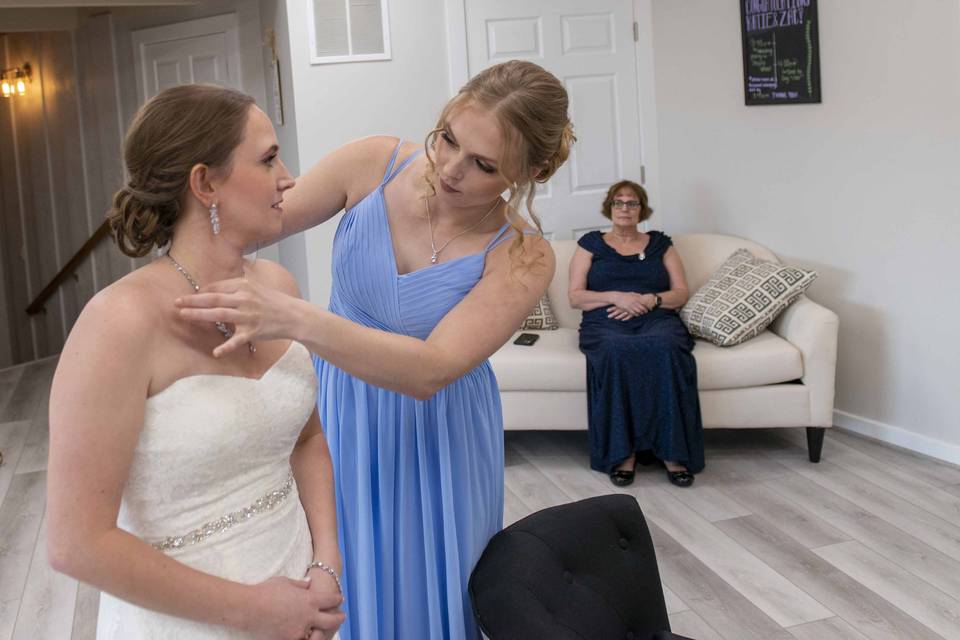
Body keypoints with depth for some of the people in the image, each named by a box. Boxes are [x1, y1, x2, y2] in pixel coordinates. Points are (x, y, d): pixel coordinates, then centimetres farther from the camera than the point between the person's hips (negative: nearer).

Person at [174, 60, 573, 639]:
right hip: (340, 415, 2)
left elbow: (429, 371, -33)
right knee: (337, 591, 16)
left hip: (435, 434, -2)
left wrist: (295, 319, -46)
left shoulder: (523, 259, -22)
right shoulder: (375, 164, -15)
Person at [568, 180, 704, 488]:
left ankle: (674, 451, -35)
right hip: (605, 323, -1)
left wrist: (650, 300, -6)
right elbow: (575, 297, 9)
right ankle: (622, 451, -36)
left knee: (666, 349, -37)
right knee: (616, 352, -39)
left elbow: (681, 294, 14)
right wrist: (616, 297, -8)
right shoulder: (591, 243, 19)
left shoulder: (660, 243, 22)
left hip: (657, 319, 1)